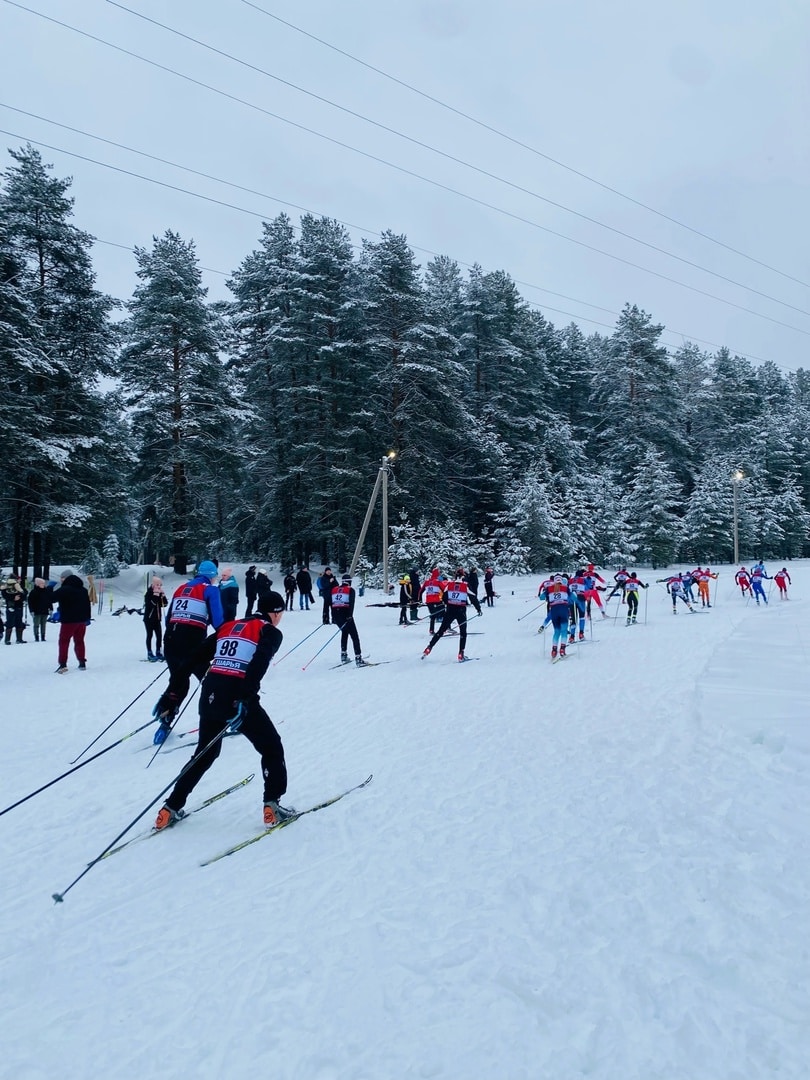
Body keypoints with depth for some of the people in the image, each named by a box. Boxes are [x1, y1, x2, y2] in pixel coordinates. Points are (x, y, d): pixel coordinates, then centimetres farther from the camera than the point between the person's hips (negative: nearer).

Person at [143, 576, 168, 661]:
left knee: (159, 636, 4)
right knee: (150, 635, 1)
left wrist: (163, 595, -9)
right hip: (149, 618, -5)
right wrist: (156, 594, -24)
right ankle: (149, 653, 6)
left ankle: (158, 652, 13)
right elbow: (153, 603, -25)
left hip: (157, 618, 5)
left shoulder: (160, 593, 8)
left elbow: (165, 604, 1)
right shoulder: (149, 593, -10)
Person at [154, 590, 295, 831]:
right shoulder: (271, 632, 3)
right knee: (272, 748, 13)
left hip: (209, 696, 6)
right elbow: (258, 665, -16)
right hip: (238, 699, -6)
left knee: (204, 753, 25)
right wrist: (244, 699, -22)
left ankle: (171, 809, 28)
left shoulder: (228, 626, 21)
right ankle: (272, 806, 8)